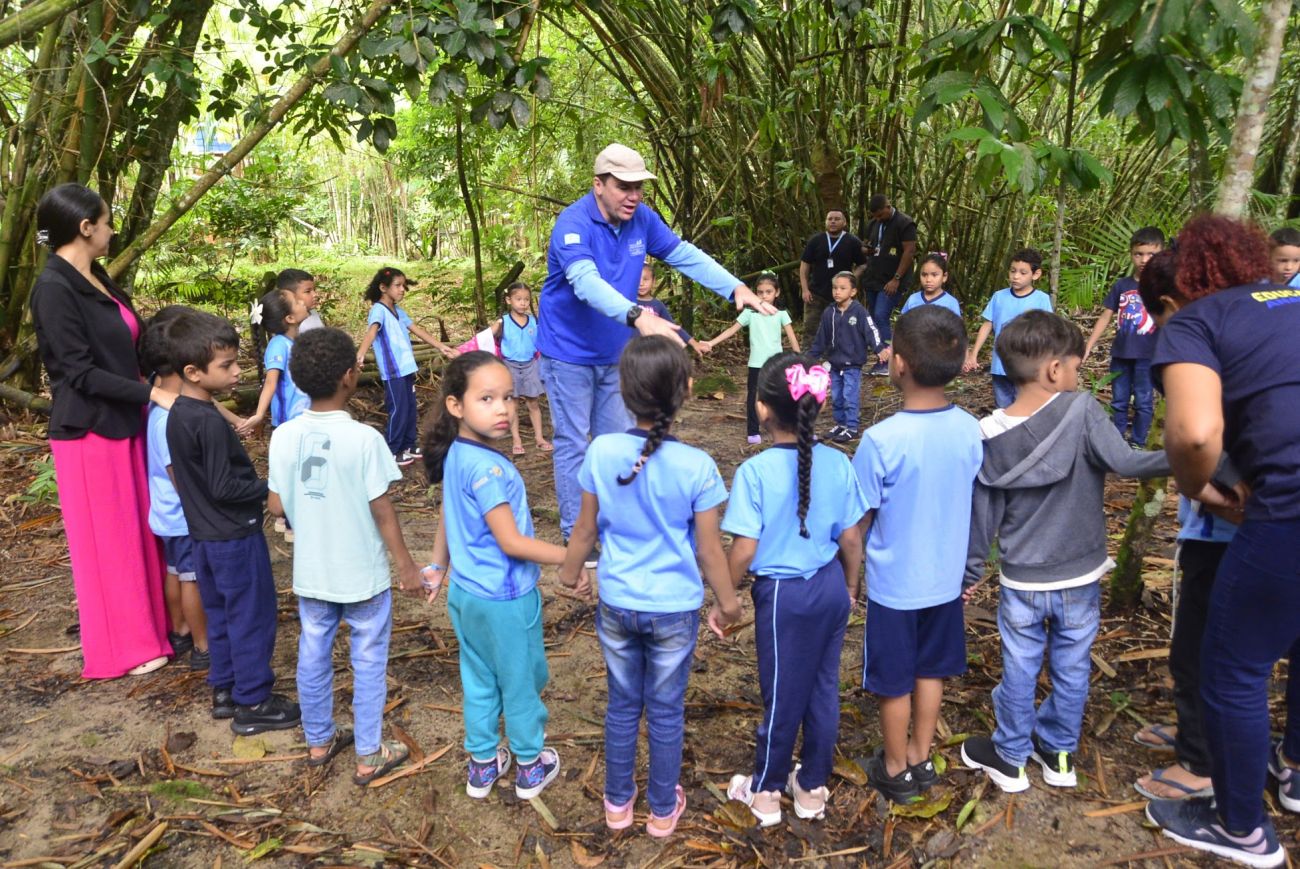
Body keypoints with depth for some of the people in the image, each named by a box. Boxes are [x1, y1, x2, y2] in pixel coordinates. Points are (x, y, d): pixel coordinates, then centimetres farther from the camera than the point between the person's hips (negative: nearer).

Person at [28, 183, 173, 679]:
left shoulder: (97, 278, 10)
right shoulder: (54, 287, -17)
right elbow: (79, 371, -19)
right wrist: (151, 393, -20)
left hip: (123, 424, 8)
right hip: (89, 431, -8)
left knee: (136, 531, 16)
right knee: (105, 541, 4)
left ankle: (145, 624, 30)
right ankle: (120, 648, 18)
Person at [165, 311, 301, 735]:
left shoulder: (177, 414, 5)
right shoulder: (210, 421, -24)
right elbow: (223, 487, -23)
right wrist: (270, 488, -11)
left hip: (205, 534, 9)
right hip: (235, 536, -9)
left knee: (221, 615, 20)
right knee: (252, 618, 3)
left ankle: (225, 691, 32)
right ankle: (252, 704, 13)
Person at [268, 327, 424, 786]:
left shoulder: (284, 436, -8)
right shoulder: (364, 438, -21)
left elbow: (276, 505, -1)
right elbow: (382, 511, -16)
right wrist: (406, 564, -5)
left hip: (311, 573, 5)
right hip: (363, 575, -4)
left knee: (313, 656, 19)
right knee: (368, 662, 10)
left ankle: (319, 740, 37)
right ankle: (369, 755, 21)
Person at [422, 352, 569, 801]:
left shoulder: (455, 454, -1)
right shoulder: (487, 468, -28)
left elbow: (447, 516, 12)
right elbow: (511, 542, -27)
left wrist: (438, 567, 24)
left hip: (466, 593, 8)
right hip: (504, 599, -8)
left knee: (479, 681, 21)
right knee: (522, 684, 13)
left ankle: (483, 764, 37)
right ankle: (531, 766, 32)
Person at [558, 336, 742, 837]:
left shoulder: (601, 453, -14)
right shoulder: (696, 466, -20)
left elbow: (586, 529, -2)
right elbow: (709, 550, -11)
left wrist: (570, 573, 17)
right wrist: (727, 604, 5)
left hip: (616, 604, 2)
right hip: (674, 609, -2)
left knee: (623, 705, 20)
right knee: (666, 712, 16)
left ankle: (618, 803, 38)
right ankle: (663, 810, 35)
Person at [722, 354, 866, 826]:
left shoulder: (755, 471, -21)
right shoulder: (838, 464, -7)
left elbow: (744, 551, -19)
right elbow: (851, 540, 0)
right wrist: (850, 587, 16)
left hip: (782, 593, -4)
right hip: (830, 587, 4)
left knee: (782, 695, 12)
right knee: (823, 688, 18)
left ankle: (765, 792, 33)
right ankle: (813, 787, 36)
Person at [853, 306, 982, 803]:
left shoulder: (882, 440, -26)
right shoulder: (970, 430, -10)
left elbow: (858, 521, -17)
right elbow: (973, 505, 3)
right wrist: (965, 566, 17)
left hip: (894, 584, -5)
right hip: (946, 578, 5)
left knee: (895, 682, 14)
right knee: (930, 671, 22)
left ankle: (896, 770, 33)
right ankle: (921, 758, 39)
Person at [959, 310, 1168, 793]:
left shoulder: (991, 435, -9)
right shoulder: (1081, 411, -17)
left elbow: (983, 513, -3)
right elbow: (1123, 463, -27)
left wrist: (971, 571, 7)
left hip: (1022, 580, 1)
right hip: (1080, 575, -1)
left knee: (1020, 669, 15)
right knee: (1071, 668, 18)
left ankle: (1011, 756, 30)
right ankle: (1059, 752, 35)